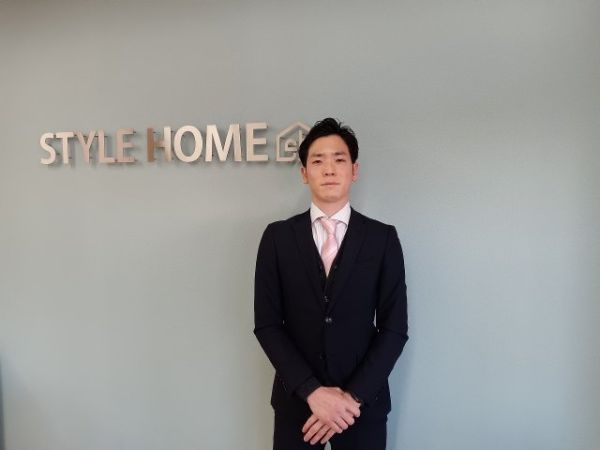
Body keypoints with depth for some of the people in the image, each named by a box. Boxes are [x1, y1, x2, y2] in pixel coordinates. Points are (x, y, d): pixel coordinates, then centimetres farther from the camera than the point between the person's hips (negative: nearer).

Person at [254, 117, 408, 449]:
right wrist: (312, 391, -14)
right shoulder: (277, 237, -3)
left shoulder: (383, 238, -4)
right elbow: (267, 325, -5)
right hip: (296, 399, 1)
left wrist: (353, 396, -13)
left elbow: (394, 328, -5)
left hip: (363, 402, 0)